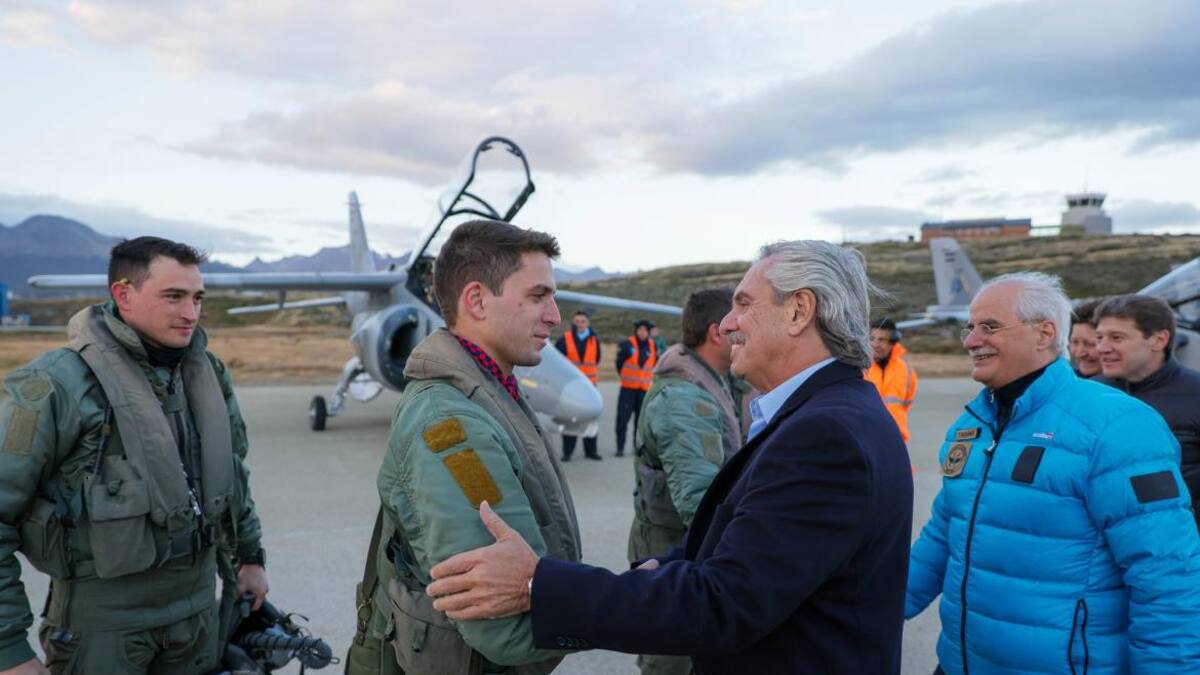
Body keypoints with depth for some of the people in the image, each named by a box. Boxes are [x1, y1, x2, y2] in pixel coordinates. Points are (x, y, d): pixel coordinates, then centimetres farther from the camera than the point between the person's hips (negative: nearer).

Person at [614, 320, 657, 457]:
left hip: (645, 388, 3)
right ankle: (620, 447, 2)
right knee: (623, 418, -5)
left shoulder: (653, 347, 3)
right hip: (628, 388, -3)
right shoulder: (627, 344, -8)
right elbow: (619, 362, 3)